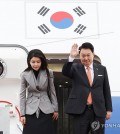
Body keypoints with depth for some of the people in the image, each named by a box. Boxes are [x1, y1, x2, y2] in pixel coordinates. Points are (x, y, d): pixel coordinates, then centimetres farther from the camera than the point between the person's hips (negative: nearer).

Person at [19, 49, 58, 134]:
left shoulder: (48, 73, -1)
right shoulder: (25, 75, -3)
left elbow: (52, 91, 6)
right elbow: (22, 95, 0)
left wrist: (55, 109, 7)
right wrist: (22, 114, -3)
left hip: (45, 110, 1)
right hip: (30, 111, 0)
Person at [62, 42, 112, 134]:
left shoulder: (102, 69, 9)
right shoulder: (75, 68, 5)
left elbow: (106, 90, 11)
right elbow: (65, 72, -16)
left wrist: (108, 109, 7)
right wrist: (71, 57, -31)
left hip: (98, 110, 2)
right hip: (80, 110, -1)